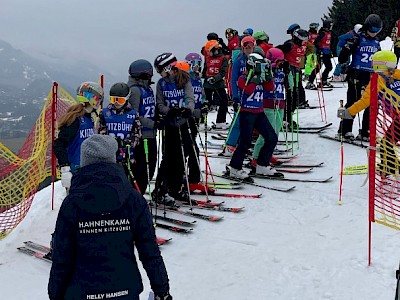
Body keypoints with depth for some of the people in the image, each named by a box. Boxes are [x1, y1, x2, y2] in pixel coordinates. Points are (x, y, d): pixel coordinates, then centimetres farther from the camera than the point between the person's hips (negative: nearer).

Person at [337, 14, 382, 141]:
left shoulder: (376, 41, 17)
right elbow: (345, 52, -8)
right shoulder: (357, 38, -4)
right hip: (356, 75, -6)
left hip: (371, 76, 6)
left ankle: (365, 132, 10)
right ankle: (344, 130, 5)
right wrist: (342, 67, -14)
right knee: (353, 103, -5)